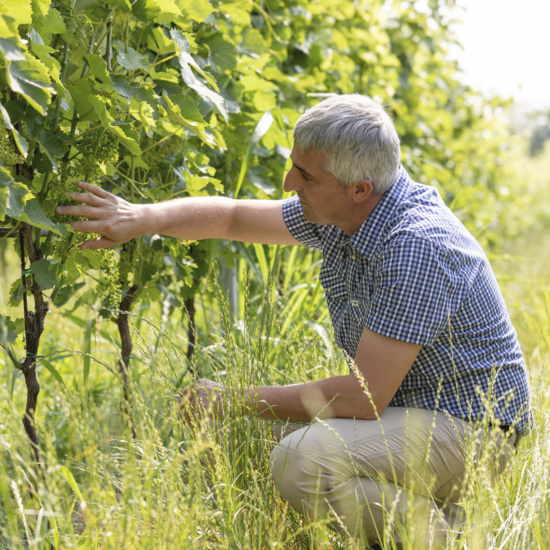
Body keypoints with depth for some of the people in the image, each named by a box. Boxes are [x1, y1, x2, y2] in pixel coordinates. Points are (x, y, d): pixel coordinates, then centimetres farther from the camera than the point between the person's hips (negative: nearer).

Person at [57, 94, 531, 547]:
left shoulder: (417, 248, -29)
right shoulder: (343, 212, -1)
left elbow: (362, 398, -29)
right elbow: (233, 217, 12)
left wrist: (238, 402, -19)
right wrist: (144, 217, -5)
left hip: (467, 425, -10)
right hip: (402, 406, 10)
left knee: (301, 462, -28)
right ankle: (428, 502, 12)